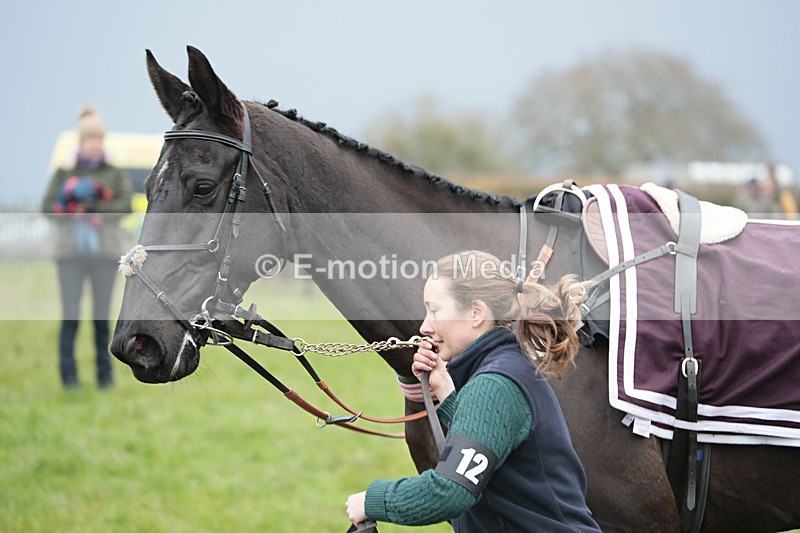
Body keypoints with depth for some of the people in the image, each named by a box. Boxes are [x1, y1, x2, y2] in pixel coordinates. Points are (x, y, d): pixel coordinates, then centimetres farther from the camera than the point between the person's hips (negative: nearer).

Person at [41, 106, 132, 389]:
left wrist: (88, 210, -13)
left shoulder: (115, 173, 8)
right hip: (70, 251, 0)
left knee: (102, 317, 1)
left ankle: (105, 374, 7)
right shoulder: (64, 172, 9)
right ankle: (68, 374, 0)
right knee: (70, 315, -5)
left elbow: (125, 205, -6)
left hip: (105, 251, 0)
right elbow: (47, 207, 2)